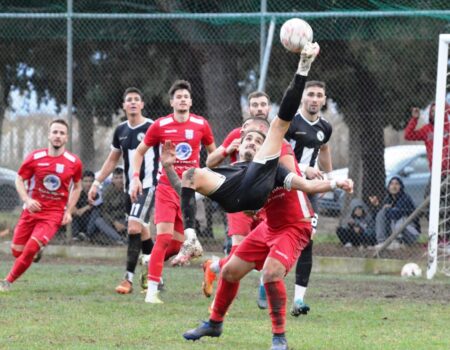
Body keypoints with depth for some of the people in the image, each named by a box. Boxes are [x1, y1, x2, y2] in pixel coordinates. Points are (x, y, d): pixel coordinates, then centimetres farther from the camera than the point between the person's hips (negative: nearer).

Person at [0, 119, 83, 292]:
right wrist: (27, 200, -15)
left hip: (54, 214, -2)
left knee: (30, 249, -18)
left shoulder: (74, 162, -5)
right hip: (32, 210, 2)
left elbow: (77, 187, 11)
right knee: (17, 250, 5)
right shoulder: (34, 158, -6)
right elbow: (19, 180, 3)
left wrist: (69, 212, 1)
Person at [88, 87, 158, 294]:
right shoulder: (121, 131, 10)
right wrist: (97, 183, 16)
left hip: (148, 186, -6)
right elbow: (112, 160, 21)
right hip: (130, 187, 6)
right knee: (142, 232, 12)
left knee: (134, 227, -17)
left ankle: (128, 279, -17)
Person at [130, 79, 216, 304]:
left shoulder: (201, 125, 2)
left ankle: (153, 262, 33)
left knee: (176, 244, 1)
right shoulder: (160, 126, -2)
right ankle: (152, 291, -12)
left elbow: (213, 152, 18)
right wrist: (136, 177, -2)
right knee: (164, 236, -16)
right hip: (167, 188, -2)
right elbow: (139, 151, 9)